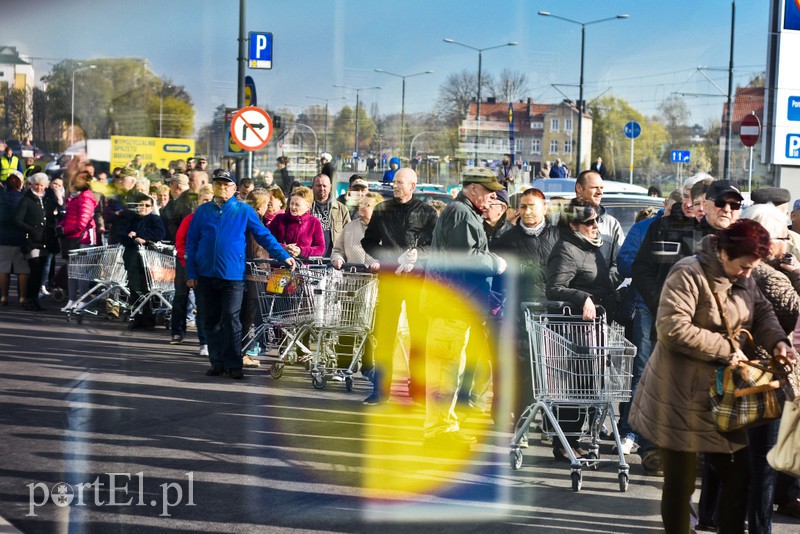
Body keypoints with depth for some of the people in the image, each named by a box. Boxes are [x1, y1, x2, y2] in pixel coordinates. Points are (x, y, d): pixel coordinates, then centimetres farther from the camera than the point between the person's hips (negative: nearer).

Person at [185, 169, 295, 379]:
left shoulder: (244, 211, 4)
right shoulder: (203, 211, 9)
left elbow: (263, 235, 4)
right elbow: (191, 242, 10)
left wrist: (283, 256, -5)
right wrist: (191, 273, 3)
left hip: (232, 275, -3)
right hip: (206, 275, 3)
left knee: (231, 320, -5)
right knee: (211, 321, 7)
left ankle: (233, 364, 1)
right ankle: (217, 362, 17)